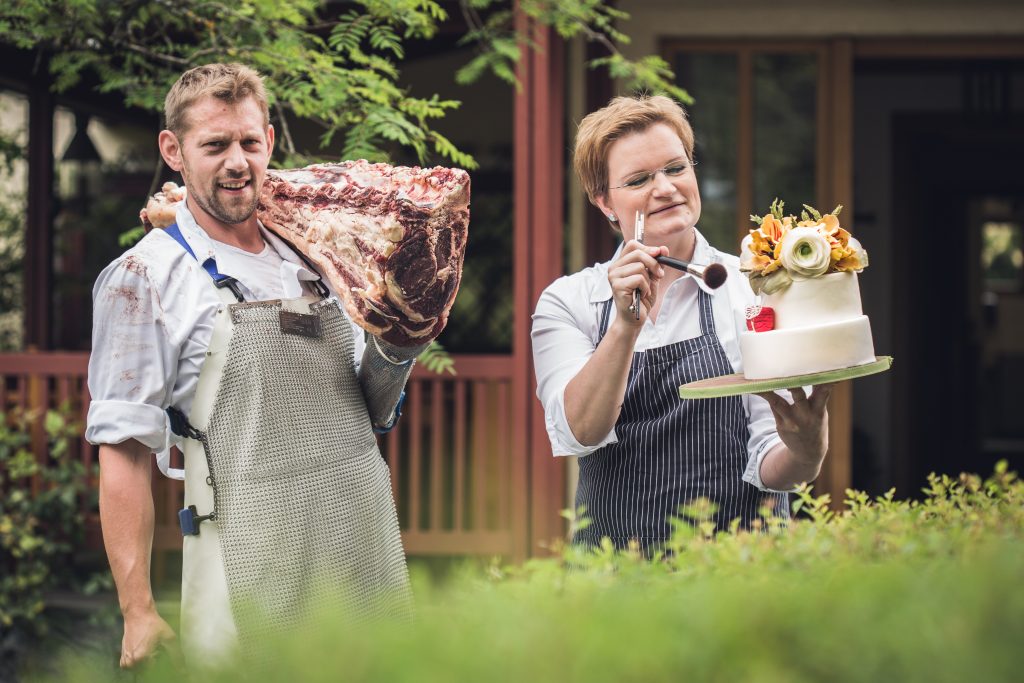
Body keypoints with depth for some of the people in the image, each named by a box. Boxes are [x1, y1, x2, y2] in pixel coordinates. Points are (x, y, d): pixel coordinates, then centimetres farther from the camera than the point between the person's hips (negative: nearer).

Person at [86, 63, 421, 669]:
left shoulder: (312, 259, 13)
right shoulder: (145, 278, -3)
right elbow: (126, 452, -7)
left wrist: (396, 350, -2)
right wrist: (139, 614, -12)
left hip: (368, 562, 5)